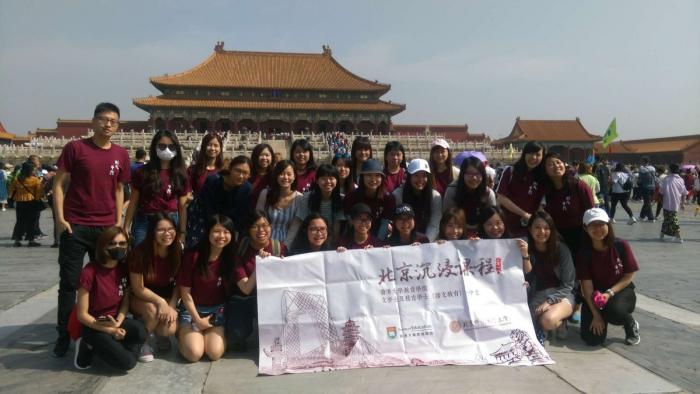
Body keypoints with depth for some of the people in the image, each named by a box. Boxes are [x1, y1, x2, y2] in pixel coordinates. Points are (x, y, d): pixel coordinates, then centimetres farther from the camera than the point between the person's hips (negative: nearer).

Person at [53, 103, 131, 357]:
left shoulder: (121, 155, 7)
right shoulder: (75, 148, -2)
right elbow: (59, 184, -2)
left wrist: (118, 222, 8)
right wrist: (60, 218, -10)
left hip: (106, 228, 3)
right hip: (75, 226, -3)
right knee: (69, 281, 3)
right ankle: (64, 334, 13)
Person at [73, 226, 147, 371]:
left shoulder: (124, 268, -4)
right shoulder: (89, 272, -21)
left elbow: (125, 302, 4)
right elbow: (82, 315, -16)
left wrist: (118, 323, -16)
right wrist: (110, 331, -18)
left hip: (115, 321, 5)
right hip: (94, 326, -5)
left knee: (140, 332, -28)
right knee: (127, 362, -20)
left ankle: (107, 345, 1)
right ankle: (91, 347, 6)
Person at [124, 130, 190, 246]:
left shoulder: (180, 174, 4)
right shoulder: (142, 172, 1)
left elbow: (182, 206, 4)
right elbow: (133, 203, 3)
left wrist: (182, 234, 1)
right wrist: (126, 228, -2)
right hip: (144, 223, -1)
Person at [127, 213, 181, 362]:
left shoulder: (177, 252, -12)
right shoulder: (139, 253, -22)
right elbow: (138, 289, -18)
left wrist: (171, 306, -16)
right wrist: (160, 301, -29)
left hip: (167, 298, 2)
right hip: (140, 299, -2)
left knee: (170, 330, -23)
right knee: (152, 309, -36)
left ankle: (158, 333, 16)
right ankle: (143, 341, -4)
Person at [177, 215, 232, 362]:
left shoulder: (231, 257, -7)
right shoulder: (193, 256, -15)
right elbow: (185, 292, -9)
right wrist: (198, 320, -11)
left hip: (216, 310, 2)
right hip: (191, 309, -2)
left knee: (215, 353, -19)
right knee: (194, 354, -20)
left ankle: (205, 333, 13)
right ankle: (183, 333, 13)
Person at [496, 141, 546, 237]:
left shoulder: (542, 177, 5)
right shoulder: (510, 171, -2)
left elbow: (540, 203, 4)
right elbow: (501, 198, -7)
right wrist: (524, 214, -9)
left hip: (531, 229, 2)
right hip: (508, 226, -1)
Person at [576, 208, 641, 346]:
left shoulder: (621, 246, -13)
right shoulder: (584, 254, -11)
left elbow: (629, 276, -6)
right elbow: (587, 285, -12)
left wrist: (610, 292, -20)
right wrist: (596, 315, -18)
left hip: (621, 291, -1)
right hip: (595, 295, 2)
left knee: (613, 310, -38)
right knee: (592, 339, -13)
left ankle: (631, 326, 0)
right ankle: (603, 315, 22)